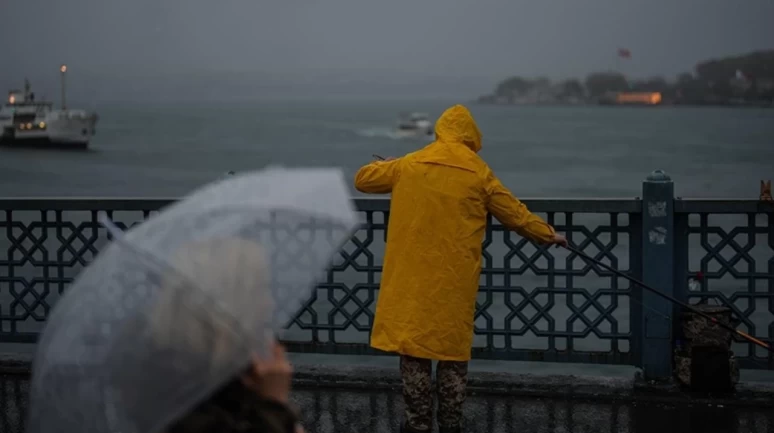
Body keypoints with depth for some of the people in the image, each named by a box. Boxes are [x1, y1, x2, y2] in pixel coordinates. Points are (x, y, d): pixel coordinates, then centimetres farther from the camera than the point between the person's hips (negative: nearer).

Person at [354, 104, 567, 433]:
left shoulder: (409, 165, 3)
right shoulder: (478, 172, 1)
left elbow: (363, 179, 16)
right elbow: (515, 214, 8)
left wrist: (390, 166, 35)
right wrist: (548, 235, 23)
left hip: (412, 277, 0)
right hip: (455, 279, 0)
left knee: (412, 342, 5)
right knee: (452, 346, 8)